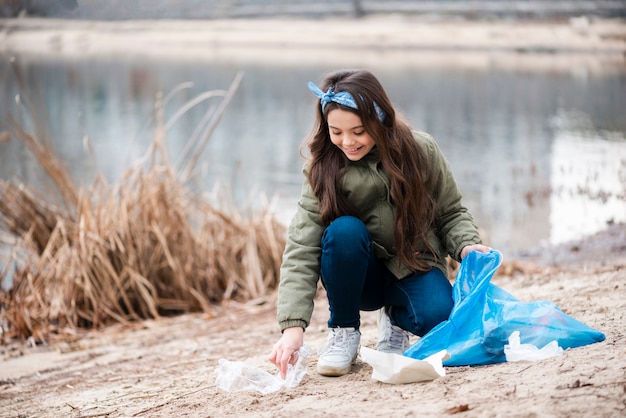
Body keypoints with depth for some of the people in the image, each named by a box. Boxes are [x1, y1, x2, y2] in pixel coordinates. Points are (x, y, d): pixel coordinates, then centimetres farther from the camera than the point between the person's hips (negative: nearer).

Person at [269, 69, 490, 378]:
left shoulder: (421, 150, -11)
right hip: (361, 275, 0)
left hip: (415, 268, 0)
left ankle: (395, 321, 7)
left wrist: (467, 245, -20)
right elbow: (301, 249, -22)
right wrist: (293, 325, -33)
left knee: (438, 316, -32)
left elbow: (451, 213, 3)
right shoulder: (323, 170, -14)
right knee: (344, 231, -33)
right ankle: (343, 332, -10)